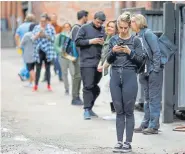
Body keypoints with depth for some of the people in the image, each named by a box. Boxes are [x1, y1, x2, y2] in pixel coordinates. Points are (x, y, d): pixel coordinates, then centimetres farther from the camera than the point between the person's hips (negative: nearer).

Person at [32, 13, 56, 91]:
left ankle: (49, 85, 15)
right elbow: (33, 38, -1)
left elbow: (53, 39, -4)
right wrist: (38, 34, -18)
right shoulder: (36, 28, 5)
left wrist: (45, 35, -16)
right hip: (39, 51, 1)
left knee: (47, 68, 7)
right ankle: (36, 85, 6)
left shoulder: (51, 28, 1)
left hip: (48, 51, -1)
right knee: (38, 68, 1)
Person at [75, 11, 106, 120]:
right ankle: (86, 110, -7)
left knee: (95, 87, 11)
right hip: (87, 62, -5)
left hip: (99, 62, 5)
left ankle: (90, 108, 23)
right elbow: (77, 41, -4)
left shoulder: (103, 30, 12)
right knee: (88, 86, -9)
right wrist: (90, 41, -13)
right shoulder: (85, 28, 0)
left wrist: (104, 43, -2)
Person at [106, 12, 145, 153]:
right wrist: (113, 52, -11)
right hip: (115, 77, 3)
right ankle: (119, 142, 12)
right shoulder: (113, 40, 9)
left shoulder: (135, 40, -1)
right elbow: (109, 60, 9)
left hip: (130, 77, -3)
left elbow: (140, 60, -3)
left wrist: (129, 52, -17)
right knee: (119, 111, 7)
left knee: (129, 112, 1)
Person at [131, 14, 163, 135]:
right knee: (147, 99, 14)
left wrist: (155, 69, -17)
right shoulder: (138, 36, 10)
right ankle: (146, 124, 21)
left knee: (154, 98, -3)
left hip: (154, 71, -8)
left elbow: (157, 52, -16)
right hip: (145, 71, 8)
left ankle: (154, 126, 1)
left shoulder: (148, 34, -13)